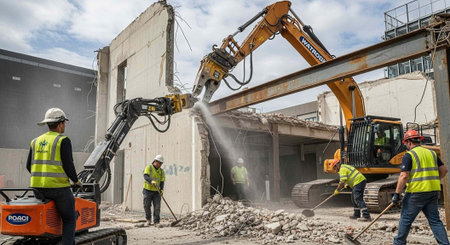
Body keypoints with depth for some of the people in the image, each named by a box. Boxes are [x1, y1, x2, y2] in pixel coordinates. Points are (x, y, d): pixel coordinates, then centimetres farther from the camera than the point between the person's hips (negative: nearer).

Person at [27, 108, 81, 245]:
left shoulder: (36, 141, 13)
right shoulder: (63, 140, -7)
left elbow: (29, 166, 14)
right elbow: (68, 165, -12)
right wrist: (76, 181, 3)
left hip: (37, 188, 6)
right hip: (58, 186, -6)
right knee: (69, 219, 5)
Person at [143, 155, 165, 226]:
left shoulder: (161, 171, 7)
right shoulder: (149, 168, -3)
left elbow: (162, 181, 2)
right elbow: (145, 176, -20)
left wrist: (162, 189, -16)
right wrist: (151, 181, -39)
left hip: (156, 191, 2)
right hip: (148, 190, -2)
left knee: (157, 207, -3)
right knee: (147, 206, 4)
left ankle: (156, 222, 4)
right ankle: (148, 219, 27)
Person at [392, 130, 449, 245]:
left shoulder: (409, 155, -9)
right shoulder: (431, 153, 12)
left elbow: (404, 176, -16)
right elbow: (444, 170, 15)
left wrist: (397, 194, -13)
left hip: (416, 192, -6)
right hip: (433, 192, 6)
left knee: (406, 218, 6)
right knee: (435, 220, 12)